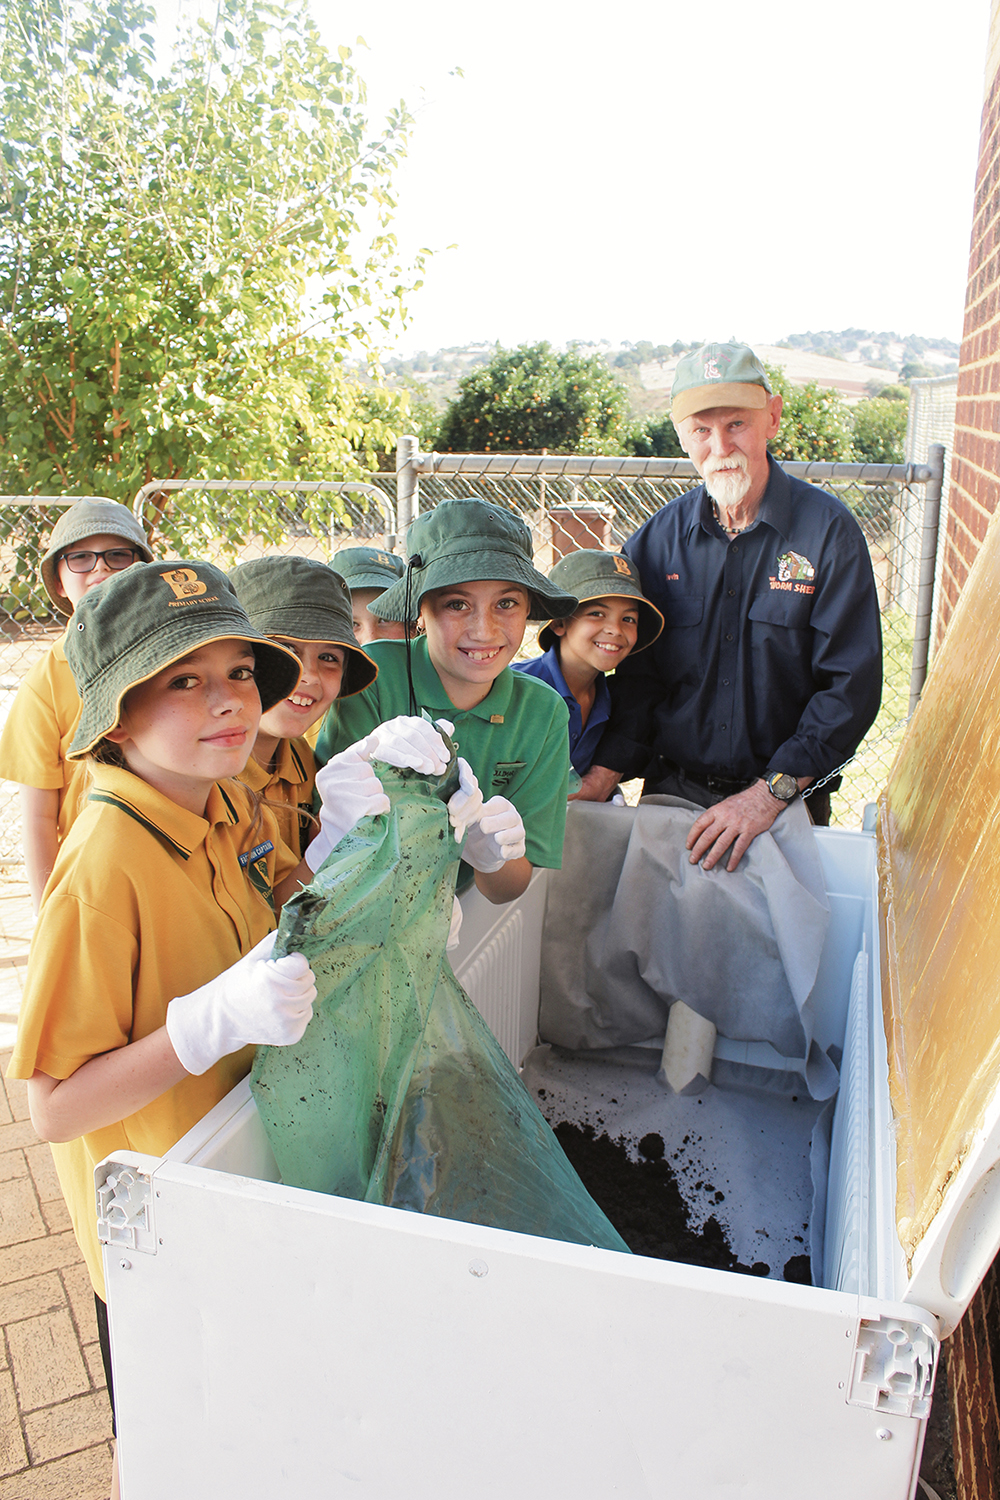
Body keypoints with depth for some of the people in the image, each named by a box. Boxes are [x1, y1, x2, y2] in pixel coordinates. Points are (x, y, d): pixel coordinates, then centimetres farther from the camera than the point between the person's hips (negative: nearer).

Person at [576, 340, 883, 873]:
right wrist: (600, 780, -10)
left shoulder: (827, 530, -9)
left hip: (785, 803, -2)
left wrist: (768, 793, -18)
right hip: (670, 790, 2)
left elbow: (852, 687, -12)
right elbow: (637, 676, 3)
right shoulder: (658, 539, 0)